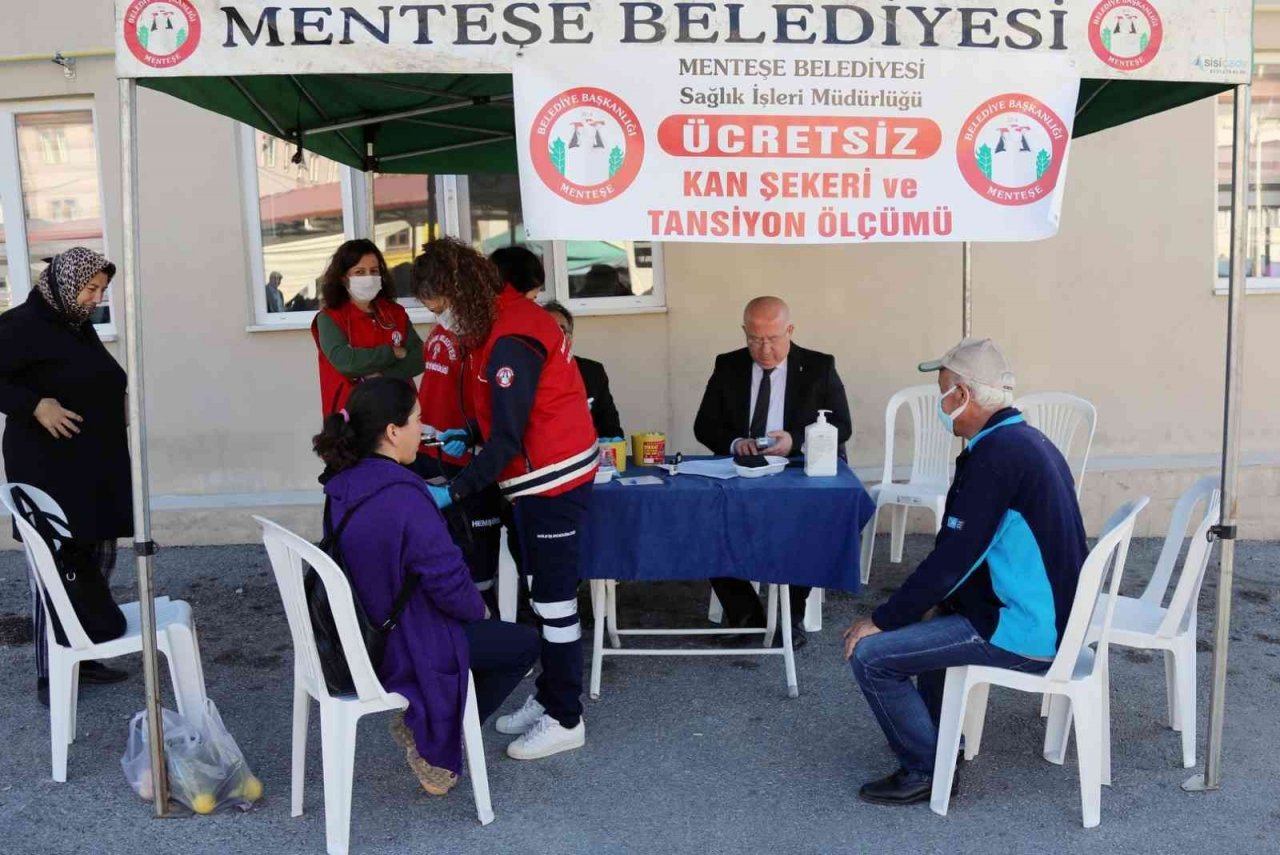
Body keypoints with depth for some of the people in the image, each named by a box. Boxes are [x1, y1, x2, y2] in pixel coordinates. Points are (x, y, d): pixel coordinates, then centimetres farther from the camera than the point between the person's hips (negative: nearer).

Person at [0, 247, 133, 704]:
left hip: (97, 468, 8)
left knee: (97, 561, 12)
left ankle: (82, 656, 24)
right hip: (49, 470, -8)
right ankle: (50, 673, 7)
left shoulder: (81, 327, 14)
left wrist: (119, 401, 7)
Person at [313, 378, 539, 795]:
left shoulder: (344, 486, -3)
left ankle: (420, 724, 21)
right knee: (524, 643, 11)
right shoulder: (402, 498, -30)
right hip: (400, 650, -9)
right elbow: (448, 581, -25)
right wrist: (479, 610, -3)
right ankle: (435, 748, 11)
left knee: (482, 625, 27)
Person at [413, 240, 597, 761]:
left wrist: (453, 493, -25)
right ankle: (548, 698, 29)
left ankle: (565, 720, 11)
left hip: (553, 479, -10)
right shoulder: (509, 316, 8)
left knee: (554, 598, -1)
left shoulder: (511, 342, -23)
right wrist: (468, 435, 11)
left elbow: (508, 440, -25)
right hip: (542, 477, 10)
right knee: (546, 592, 16)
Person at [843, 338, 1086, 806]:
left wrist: (882, 620, -13)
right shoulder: (1026, 439, 9)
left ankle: (926, 770, 5)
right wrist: (907, 607, 14)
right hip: (1053, 616, 10)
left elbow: (953, 559, -24)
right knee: (927, 615, 30)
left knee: (870, 654, -11)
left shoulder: (995, 455, -22)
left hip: (1024, 633, -10)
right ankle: (941, 741, 37)